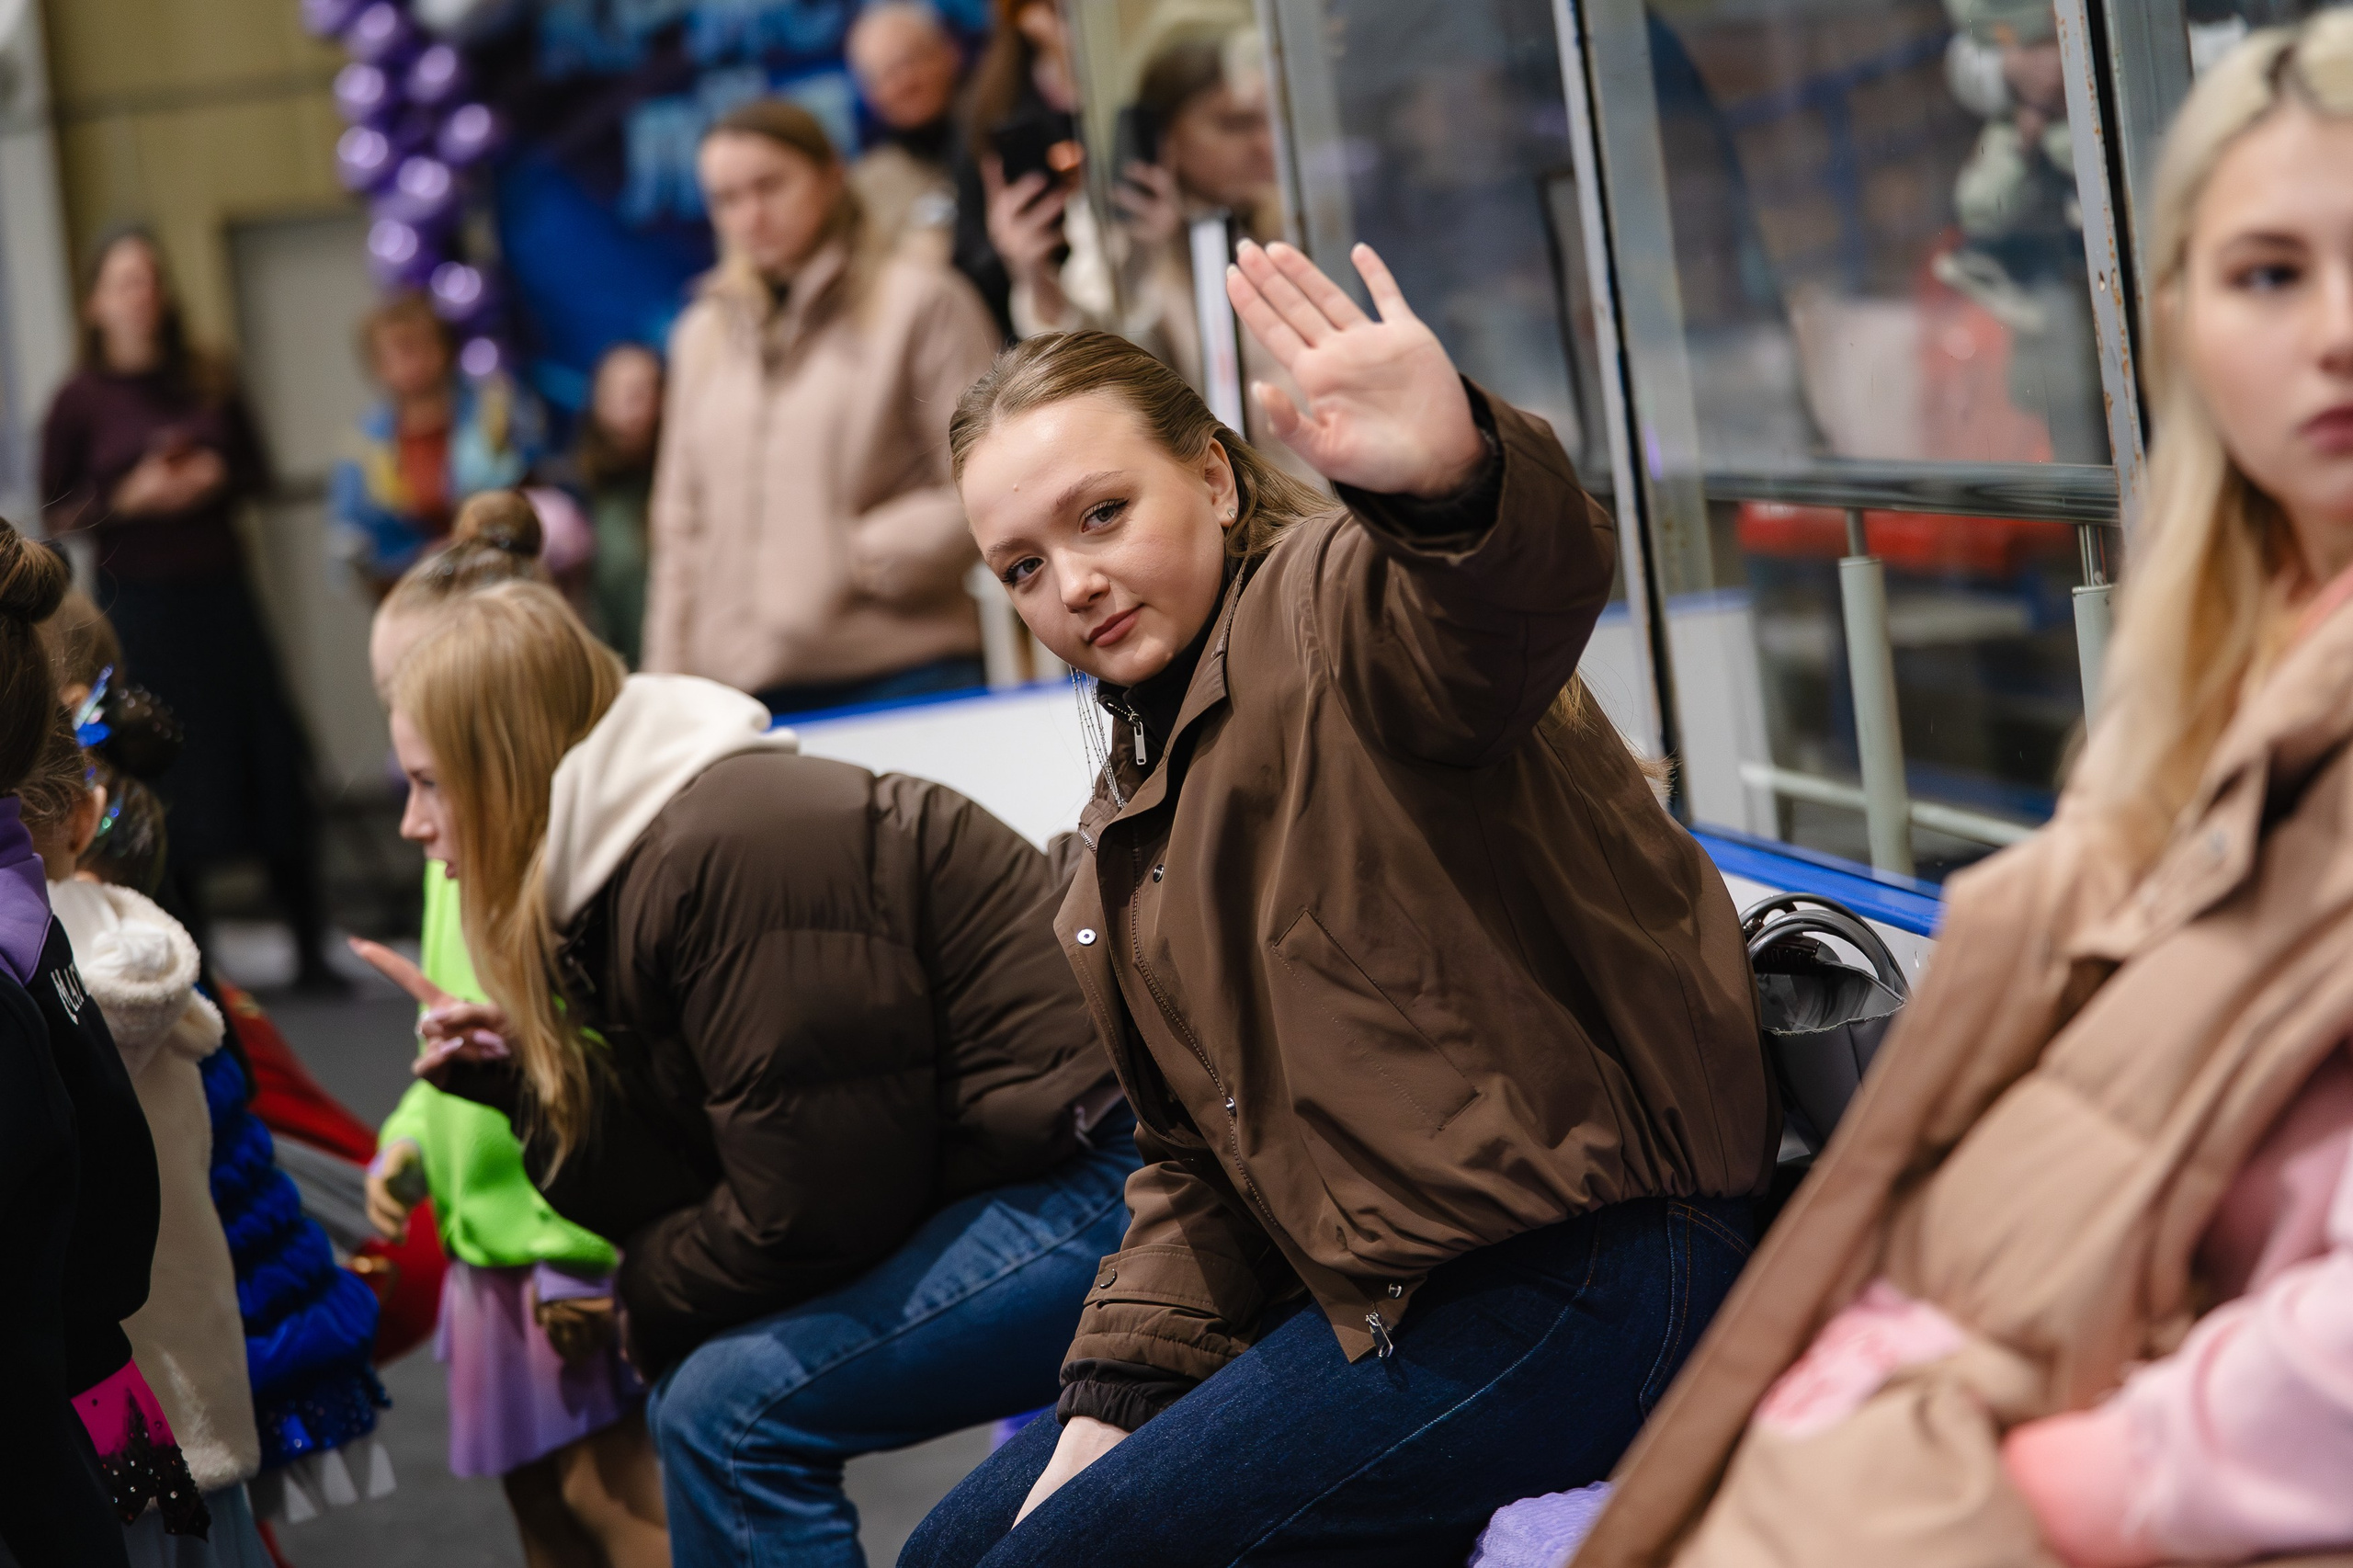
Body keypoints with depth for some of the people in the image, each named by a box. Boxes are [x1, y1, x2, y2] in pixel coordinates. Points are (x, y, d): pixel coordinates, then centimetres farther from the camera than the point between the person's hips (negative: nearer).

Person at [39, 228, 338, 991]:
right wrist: (133, 497, -15)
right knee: (170, 787, 0)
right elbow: (59, 514, -1)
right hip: (141, 605, -3)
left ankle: (311, 948, 10)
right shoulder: (80, 401, -2)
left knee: (273, 767, 2)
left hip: (220, 592, 3)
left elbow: (256, 470, 14)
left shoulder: (209, 383, 7)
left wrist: (217, 478, -6)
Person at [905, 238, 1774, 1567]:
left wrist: (1453, 473, -58)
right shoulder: (1144, 792, 19)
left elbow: (1516, 607, -36)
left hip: (1576, 1269, -10)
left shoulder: (1340, 601, -9)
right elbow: (1196, 1155, 20)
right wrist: (1120, 1391, 5)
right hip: (1368, 1288, 10)